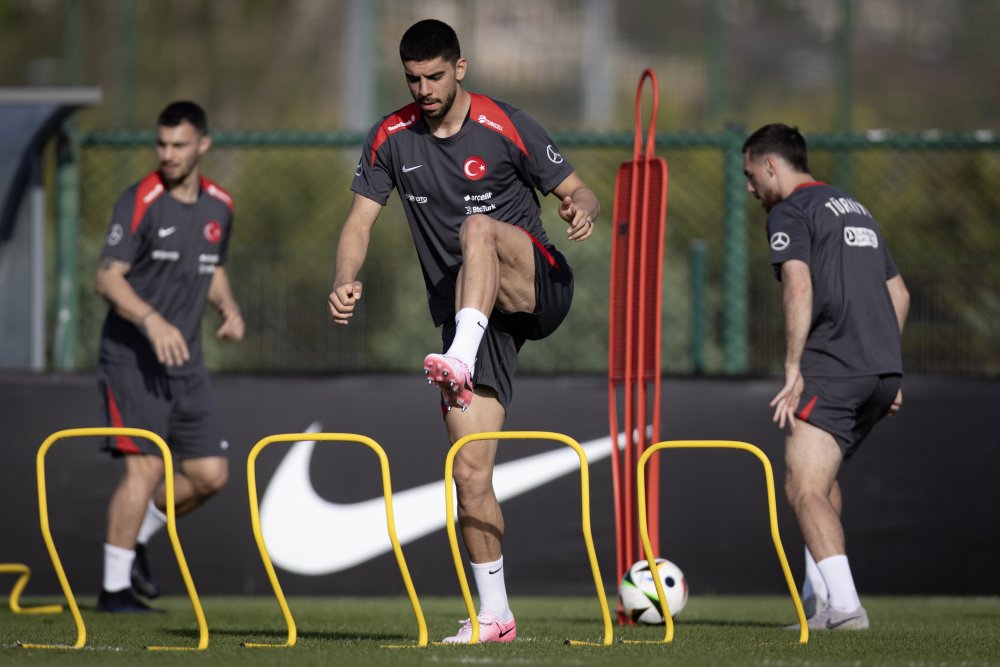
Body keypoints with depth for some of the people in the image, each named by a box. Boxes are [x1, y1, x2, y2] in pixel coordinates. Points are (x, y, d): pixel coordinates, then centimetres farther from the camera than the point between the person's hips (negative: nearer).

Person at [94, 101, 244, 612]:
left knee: (210, 474, 4)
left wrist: (228, 307, 5)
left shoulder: (219, 206, 9)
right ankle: (114, 587, -6)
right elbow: (107, 277, -16)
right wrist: (152, 320, -32)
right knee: (145, 467, -14)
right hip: (132, 358, -6)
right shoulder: (140, 201, -11)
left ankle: (136, 539, 25)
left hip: (185, 362, 6)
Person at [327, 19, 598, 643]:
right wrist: (346, 283, -15)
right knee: (470, 471, -4)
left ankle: (460, 360, -53)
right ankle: (494, 614, 5)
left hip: (538, 288, -4)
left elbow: (577, 192, -2)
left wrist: (583, 210, -27)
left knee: (478, 227, -36)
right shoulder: (392, 139, 4)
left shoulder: (506, 127, -7)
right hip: (468, 313, 4)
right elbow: (361, 219, 5)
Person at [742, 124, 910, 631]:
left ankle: (845, 605, -26)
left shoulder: (789, 213, -2)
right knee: (821, 479, 23)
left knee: (804, 489, -13)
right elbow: (899, 294, 26)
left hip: (832, 369, -9)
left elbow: (799, 288, -17)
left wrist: (792, 371, -18)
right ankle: (819, 598, 21)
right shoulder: (856, 210, 24)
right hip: (882, 370, 9)